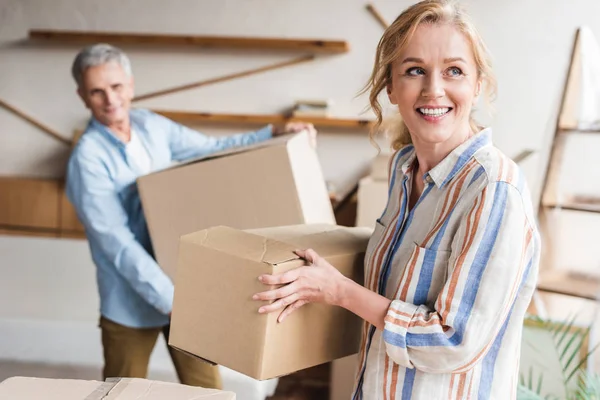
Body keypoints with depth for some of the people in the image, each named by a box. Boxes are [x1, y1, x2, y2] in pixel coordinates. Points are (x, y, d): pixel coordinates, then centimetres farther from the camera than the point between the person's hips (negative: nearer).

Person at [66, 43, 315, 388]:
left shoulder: (153, 126, 0)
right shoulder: (89, 159, -18)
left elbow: (212, 149, 14)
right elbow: (118, 244, -23)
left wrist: (274, 134, 3)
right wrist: (170, 300, -28)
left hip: (185, 284, 5)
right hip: (133, 302, -5)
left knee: (206, 388, 14)